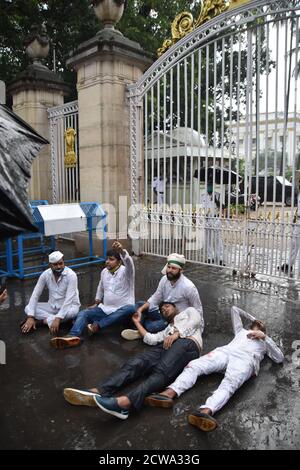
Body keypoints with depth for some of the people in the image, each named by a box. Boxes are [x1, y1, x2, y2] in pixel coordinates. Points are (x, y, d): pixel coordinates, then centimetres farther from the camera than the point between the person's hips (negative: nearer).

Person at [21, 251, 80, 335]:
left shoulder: (71, 275, -23)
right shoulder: (45, 275, -10)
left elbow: (69, 299, -30)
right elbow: (35, 295, -11)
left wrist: (58, 319, -39)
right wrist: (30, 317, -23)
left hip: (69, 306, -4)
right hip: (52, 306, 4)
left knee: (73, 311, -38)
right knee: (28, 308, -15)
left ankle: (45, 320, -23)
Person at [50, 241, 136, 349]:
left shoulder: (125, 271, -13)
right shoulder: (104, 272, 7)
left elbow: (129, 263, -37)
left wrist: (122, 251, -57)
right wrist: (96, 304, 24)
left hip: (122, 311, -5)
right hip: (105, 309, 5)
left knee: (131, 309, -38)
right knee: (83, 313, -16)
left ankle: (97, 325, -38)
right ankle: (73, 336, -45)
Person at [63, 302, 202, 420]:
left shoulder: (189, 311, 32)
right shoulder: (166, 330, 42)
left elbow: (195, 321, 7)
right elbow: (150, 339, 24)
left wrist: (176, 334, -6)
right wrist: (138, 323, 35)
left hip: (186, 343, -5)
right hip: (165, 346, 6)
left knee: (161, 371, -32)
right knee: (136, 363, -20)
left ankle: (124, 402, -56)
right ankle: (98, 393, -38)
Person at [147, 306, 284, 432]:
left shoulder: (266, 342, 37)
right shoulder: (241, 331, 43)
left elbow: (279, 358, 19)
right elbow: (235, 309, 55)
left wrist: (264, 337, 13)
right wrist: (252, 318, 58)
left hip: (246, 358, -3)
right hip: (224, 351, 4)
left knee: (228, 385, -36)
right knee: (194, 365, -26)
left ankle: (206, 411, -64)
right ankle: (169, 393, -46)